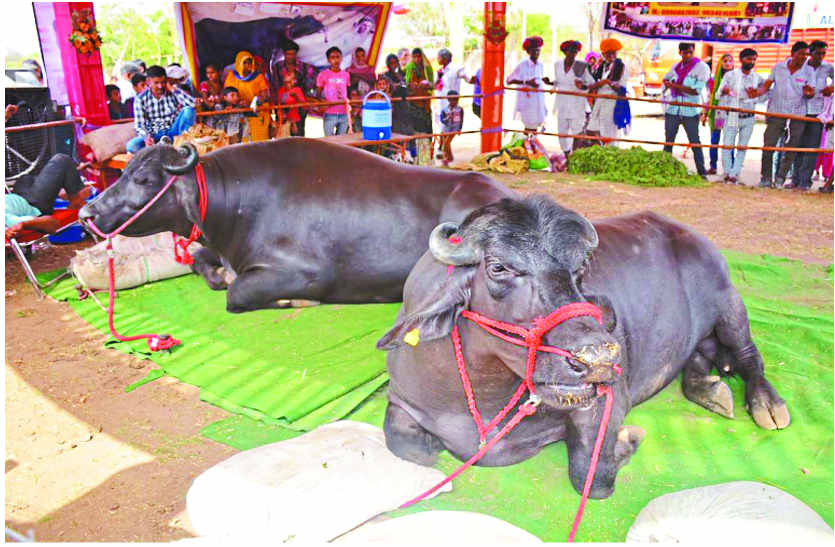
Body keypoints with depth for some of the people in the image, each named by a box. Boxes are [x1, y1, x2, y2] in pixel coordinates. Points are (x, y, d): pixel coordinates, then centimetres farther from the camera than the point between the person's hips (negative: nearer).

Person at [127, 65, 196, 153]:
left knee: (188, 109, -23)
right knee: (131, 145, -27)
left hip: (173, 132, 0)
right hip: (154, 136, 0)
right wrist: (146, 137, -29)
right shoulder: (141, 99, -3)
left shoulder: (173, 93, -2)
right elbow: (139, 126, -6)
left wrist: (172, 89, -14)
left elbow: (192, 104, -20)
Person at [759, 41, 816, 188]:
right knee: (768, 145, -5)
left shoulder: (808, 71, 1)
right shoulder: (778, 67, 3)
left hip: (798, 114, 1)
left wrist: (808, 93, -25)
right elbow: (768, 83, 5)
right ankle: (765, 177, 6)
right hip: (777, 111, 0)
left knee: (792, 148, 2)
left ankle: (780, 178, 11)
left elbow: (811, 92, -2)